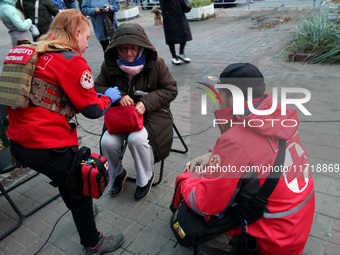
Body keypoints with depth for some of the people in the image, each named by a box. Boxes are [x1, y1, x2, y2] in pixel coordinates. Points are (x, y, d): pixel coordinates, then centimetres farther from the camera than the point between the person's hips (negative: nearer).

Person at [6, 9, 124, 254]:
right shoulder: (73, 61, -12)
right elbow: (92, 110, -11)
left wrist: (93, 95, 18)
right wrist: (108, 97, 9)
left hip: (19, 142, 8)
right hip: (49, 147, -8)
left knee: (67, 180, 30)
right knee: (80, 190, 13)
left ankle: (81, 213, 55)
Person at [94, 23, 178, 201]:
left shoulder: (155, 63, -9)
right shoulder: (110, 64, -3)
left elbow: (170, 89, -6)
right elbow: (97, 88, 4)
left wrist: (147, 103, -20)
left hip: (150, 113, -3)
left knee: (136, 139, -32)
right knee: (107, 142, -22)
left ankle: (145, 178, 0)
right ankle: (117, 174, 14)